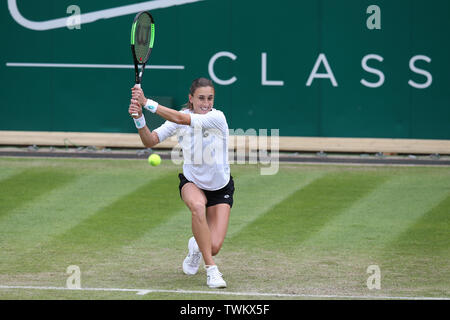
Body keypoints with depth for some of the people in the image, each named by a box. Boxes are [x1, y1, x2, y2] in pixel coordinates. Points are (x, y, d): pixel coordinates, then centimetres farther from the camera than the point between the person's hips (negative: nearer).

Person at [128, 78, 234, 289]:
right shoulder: (179, 119, -11)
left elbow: (182, 119, -36)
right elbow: (150, 141, -16)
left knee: (214, 247, -13)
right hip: (192, 184, 1)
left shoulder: (217, 117, -23)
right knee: (197, 206, -37)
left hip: (220, 189, -1)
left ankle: (196, 246, 28)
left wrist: (147, 103, -39)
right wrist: (139, 118, -34)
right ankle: (211, 269, -27)